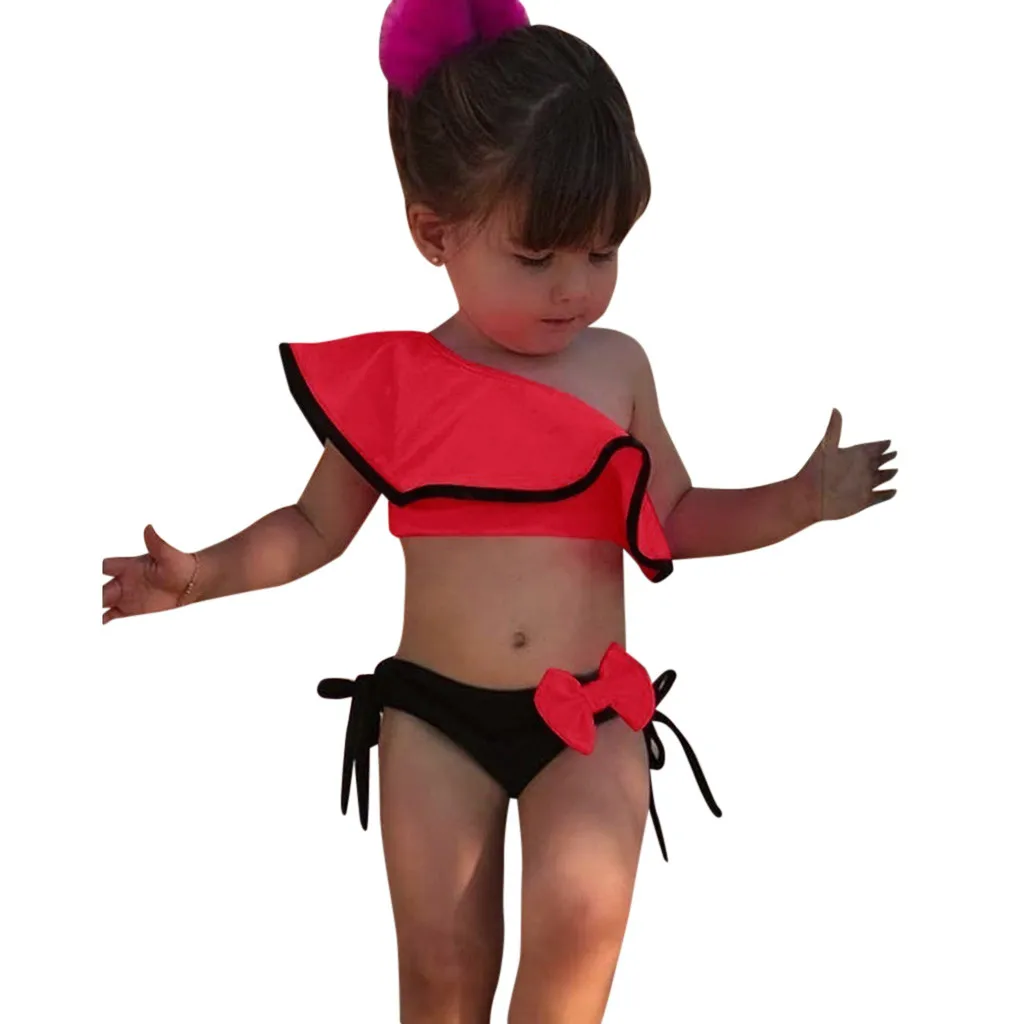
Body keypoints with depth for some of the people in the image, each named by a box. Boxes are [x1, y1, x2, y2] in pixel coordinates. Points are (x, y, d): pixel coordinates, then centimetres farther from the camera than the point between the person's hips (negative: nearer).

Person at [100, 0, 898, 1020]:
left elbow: (678, 519, 13)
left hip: (590, 714, 0)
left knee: (581, 910, -23)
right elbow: (316, 526, 9)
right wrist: (198, 574, -3)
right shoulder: (391, 379, -3)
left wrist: (803, 497, 2)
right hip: (434, 714, 0)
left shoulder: (617, 368, 1)